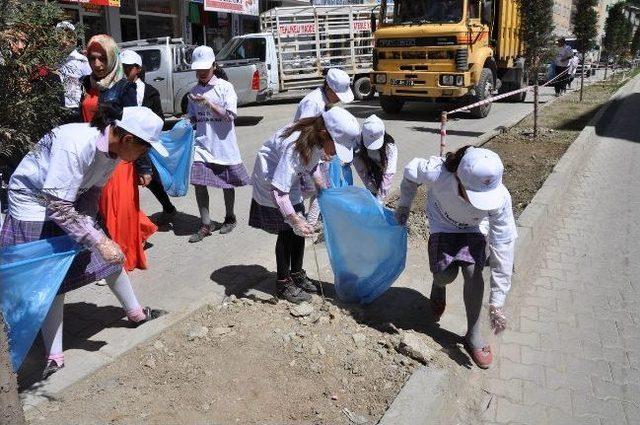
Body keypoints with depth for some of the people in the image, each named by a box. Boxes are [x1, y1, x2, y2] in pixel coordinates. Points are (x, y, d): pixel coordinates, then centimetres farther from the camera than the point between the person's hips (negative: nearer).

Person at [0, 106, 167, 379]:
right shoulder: (76, 145, -37)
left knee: (111, 254, 8)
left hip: (69, 201, 7)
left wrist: (88, 224, -12)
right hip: (34, 203, -7)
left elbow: (93, 191, 0)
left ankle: (135, 313, 28)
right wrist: (99, 241, -34)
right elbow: (58, 208, -37)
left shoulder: (113, 150, -13)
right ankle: (54, 357, 6)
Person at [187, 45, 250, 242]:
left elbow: (230, 115, -13)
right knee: (198, 183, -5)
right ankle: (205, 225, 6)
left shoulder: (225, 87, -5)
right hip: (202, 145, 3)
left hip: (223, 144, -3)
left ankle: (230, 218, 32)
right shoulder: (194, 91, 8)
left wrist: (207, 102, -19)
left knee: (227, 184, 10)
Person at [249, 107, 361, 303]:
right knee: (286, 231, -6)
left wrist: (321, 185, 1)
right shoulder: (294, 146, -38)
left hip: (289, 179, 8)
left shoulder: (317, 139, -15)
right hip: (270, 182, -8)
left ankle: (297, 274, 25)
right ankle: (283, 284, 9)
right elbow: (278, 190, -38)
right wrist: (294, 219, -41)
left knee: (299, 229, 9)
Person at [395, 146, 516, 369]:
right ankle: (439, 288, 27)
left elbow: (503, 248, -31)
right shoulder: (437, 172, -42)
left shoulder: (500, 199, -38)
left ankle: (473, 337, 1)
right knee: (445, 274, -14)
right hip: (443, 223, 0)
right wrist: (404, 204, -6)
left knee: (473, 272, -17)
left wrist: (497, 302, -29)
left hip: (473, 228, 0)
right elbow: (411, 170, -16)